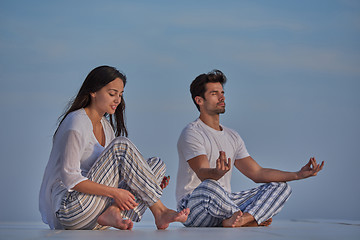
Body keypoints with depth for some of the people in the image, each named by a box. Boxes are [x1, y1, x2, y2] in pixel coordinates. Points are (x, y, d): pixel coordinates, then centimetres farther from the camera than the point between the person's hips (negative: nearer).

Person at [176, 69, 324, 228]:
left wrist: (298, 175, 3)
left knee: (281, 186, -2)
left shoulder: (232, 137, 18)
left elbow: (257, 173, 13)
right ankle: (250, 220, -14)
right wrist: (217, 173, -48)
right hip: (193, 207, -7)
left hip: (224, 203, 7)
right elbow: (203, 174, -23)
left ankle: (240, 219, -29)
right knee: (210, 186, -41)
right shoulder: (191, 133, -8)